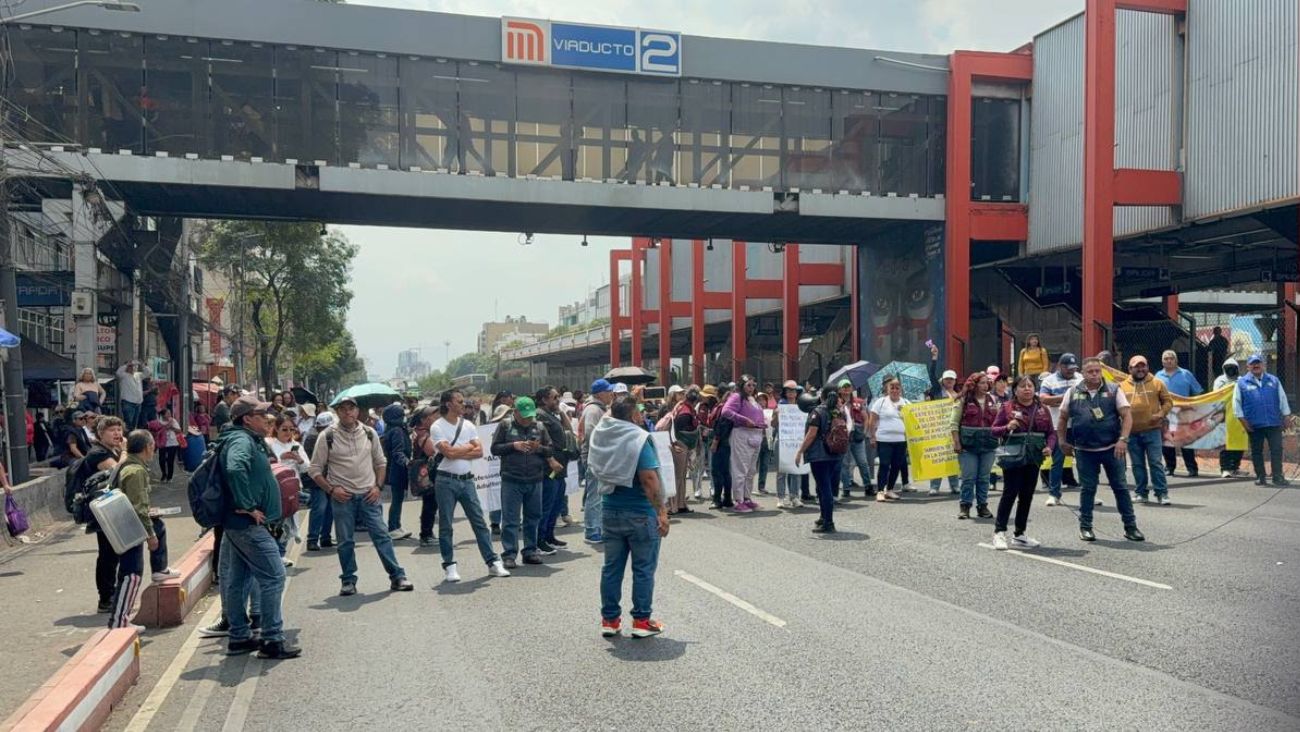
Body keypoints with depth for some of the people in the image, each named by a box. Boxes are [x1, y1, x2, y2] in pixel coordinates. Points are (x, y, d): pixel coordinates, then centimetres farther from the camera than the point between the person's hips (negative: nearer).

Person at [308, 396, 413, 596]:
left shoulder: (369, 433, 5)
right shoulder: (327, 436, -3)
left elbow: (380, 462, 14)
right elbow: (314, 469, 1)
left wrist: (377, 486, 0)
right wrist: (331, 489, -10)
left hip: (368, 495, 1)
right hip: (342, 497, -1)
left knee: (382, 535, -1)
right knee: (346, 541, 5)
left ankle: (397, 577, 3)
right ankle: (348, 581, 18)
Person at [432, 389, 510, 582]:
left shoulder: (468, 425, 7)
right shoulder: (437, 427, -7)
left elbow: (479, 451, -1)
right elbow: (449, 452, -18)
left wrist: (457, 453, -11)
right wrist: (468, 446, -4)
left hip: (466, 479, 4)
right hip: (446, 481, -4)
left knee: (479, 522, 4)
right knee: (445, 525, 4)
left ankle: (493, 562, 7)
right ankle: (449, 566, 14)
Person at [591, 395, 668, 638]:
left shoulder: (598, 436, 3)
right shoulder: (638, 439, -17)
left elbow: (594, 472, 12)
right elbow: (649, 479, -23)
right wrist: (662, 511, -20)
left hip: (610, 511, 6)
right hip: (640, 513, -6)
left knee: (612, 567, 13)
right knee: (643, 568, 5)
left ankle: (609, 620, 20)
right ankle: (642, 621, 11)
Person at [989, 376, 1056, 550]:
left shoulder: (1042, 410, 9)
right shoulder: (1007, 408, -2)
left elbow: (1051, 432, 11)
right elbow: (994, 430, 0)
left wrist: (1049, 447, -8)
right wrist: (1007, 428, -20)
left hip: (1033, 459, 5)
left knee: (1027, 496, 9)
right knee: (1011, 492, -7)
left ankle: (1020, 534, 19)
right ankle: (999, 532, 1)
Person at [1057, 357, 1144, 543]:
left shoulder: (1113, 391, 1)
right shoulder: (1072, 393, 4)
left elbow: (1127, 415, -5)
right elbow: (1063, 418, 12)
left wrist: (1123, 439, -16)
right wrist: (1062, 441, 7)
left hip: (1112, 449, 0)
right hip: (1084, 450, 1)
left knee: (1120, 487, 5)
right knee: (1087, 489, 7)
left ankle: (1130, 526, 14)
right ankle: (1085, 527, 16)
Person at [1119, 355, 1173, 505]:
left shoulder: (1157, 383, 3)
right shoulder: (1123, 386, 6)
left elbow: (1168, 401, 7)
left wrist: (1161, 413, -9)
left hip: (1152, 430, -2)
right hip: (1132, 432, 2)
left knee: (1156, 463, -3)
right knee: (1137, 465, 9)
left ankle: (1162, 493, 3)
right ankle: (1140, 493, 17)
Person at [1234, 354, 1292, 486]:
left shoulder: (1273, 380, 10)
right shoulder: (1242, 383, 3)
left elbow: (1282, 399, 14)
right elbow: (1236, 402, 3)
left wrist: (1286, 416, 10)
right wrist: (1243, 420, -2)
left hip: (1274, 423, 1)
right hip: (1254, 425, -1)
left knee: (1277, 450, -2)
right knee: (1256, 451, 5)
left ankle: (1278, 477, 3)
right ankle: (1260, 477, 14)